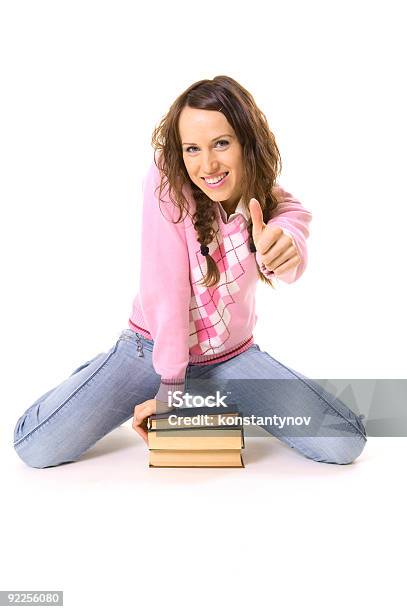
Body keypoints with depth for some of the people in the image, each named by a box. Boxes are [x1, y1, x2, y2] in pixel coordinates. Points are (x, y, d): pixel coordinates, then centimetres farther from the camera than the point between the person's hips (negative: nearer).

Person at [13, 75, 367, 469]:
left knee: (345, 443, -11)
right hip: (155, 346, -2)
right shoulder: (166, 186, -22)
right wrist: (170, 388, -18)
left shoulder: (271, 200, -10)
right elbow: (166, 290, -22)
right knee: (35, 447, -14)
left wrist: (282, 248, -58)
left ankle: (232, 403, 18)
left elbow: (290, 228, -33)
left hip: (232, 355, 3)